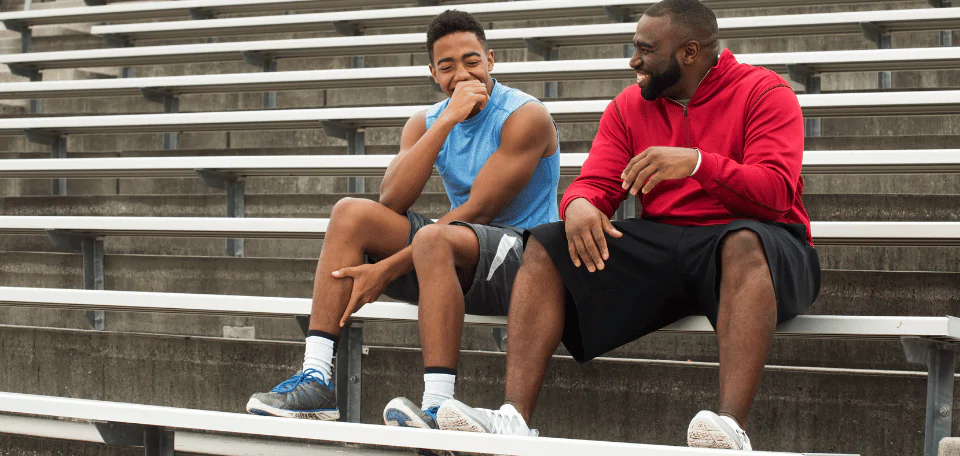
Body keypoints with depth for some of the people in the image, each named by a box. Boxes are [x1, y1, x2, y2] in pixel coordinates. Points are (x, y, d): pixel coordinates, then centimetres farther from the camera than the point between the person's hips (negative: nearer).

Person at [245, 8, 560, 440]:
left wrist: (388, 268, -21)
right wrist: (446, 121, -18)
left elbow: (478, 211, -19)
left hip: (526, 254, -7)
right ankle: (316, 380, -16)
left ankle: (439, 407, -43)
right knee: (351, 213, -7)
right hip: (460, 259, 7)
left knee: (433, 237, -36)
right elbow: (391, 202, -9)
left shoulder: (526, 117, -11)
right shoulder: (426, 123, 8)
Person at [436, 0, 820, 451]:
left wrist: (697, 161, -31)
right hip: (663, 246, 5)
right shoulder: (629, 106, 14)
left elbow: (776, 191, -16)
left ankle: (731, 427, -53)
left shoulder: (764, 92, -2)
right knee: (545, 245, -11)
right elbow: (596, 184, 6)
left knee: (745, 243, -41)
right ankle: (514, 418, -26)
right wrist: (579, 204, -19)